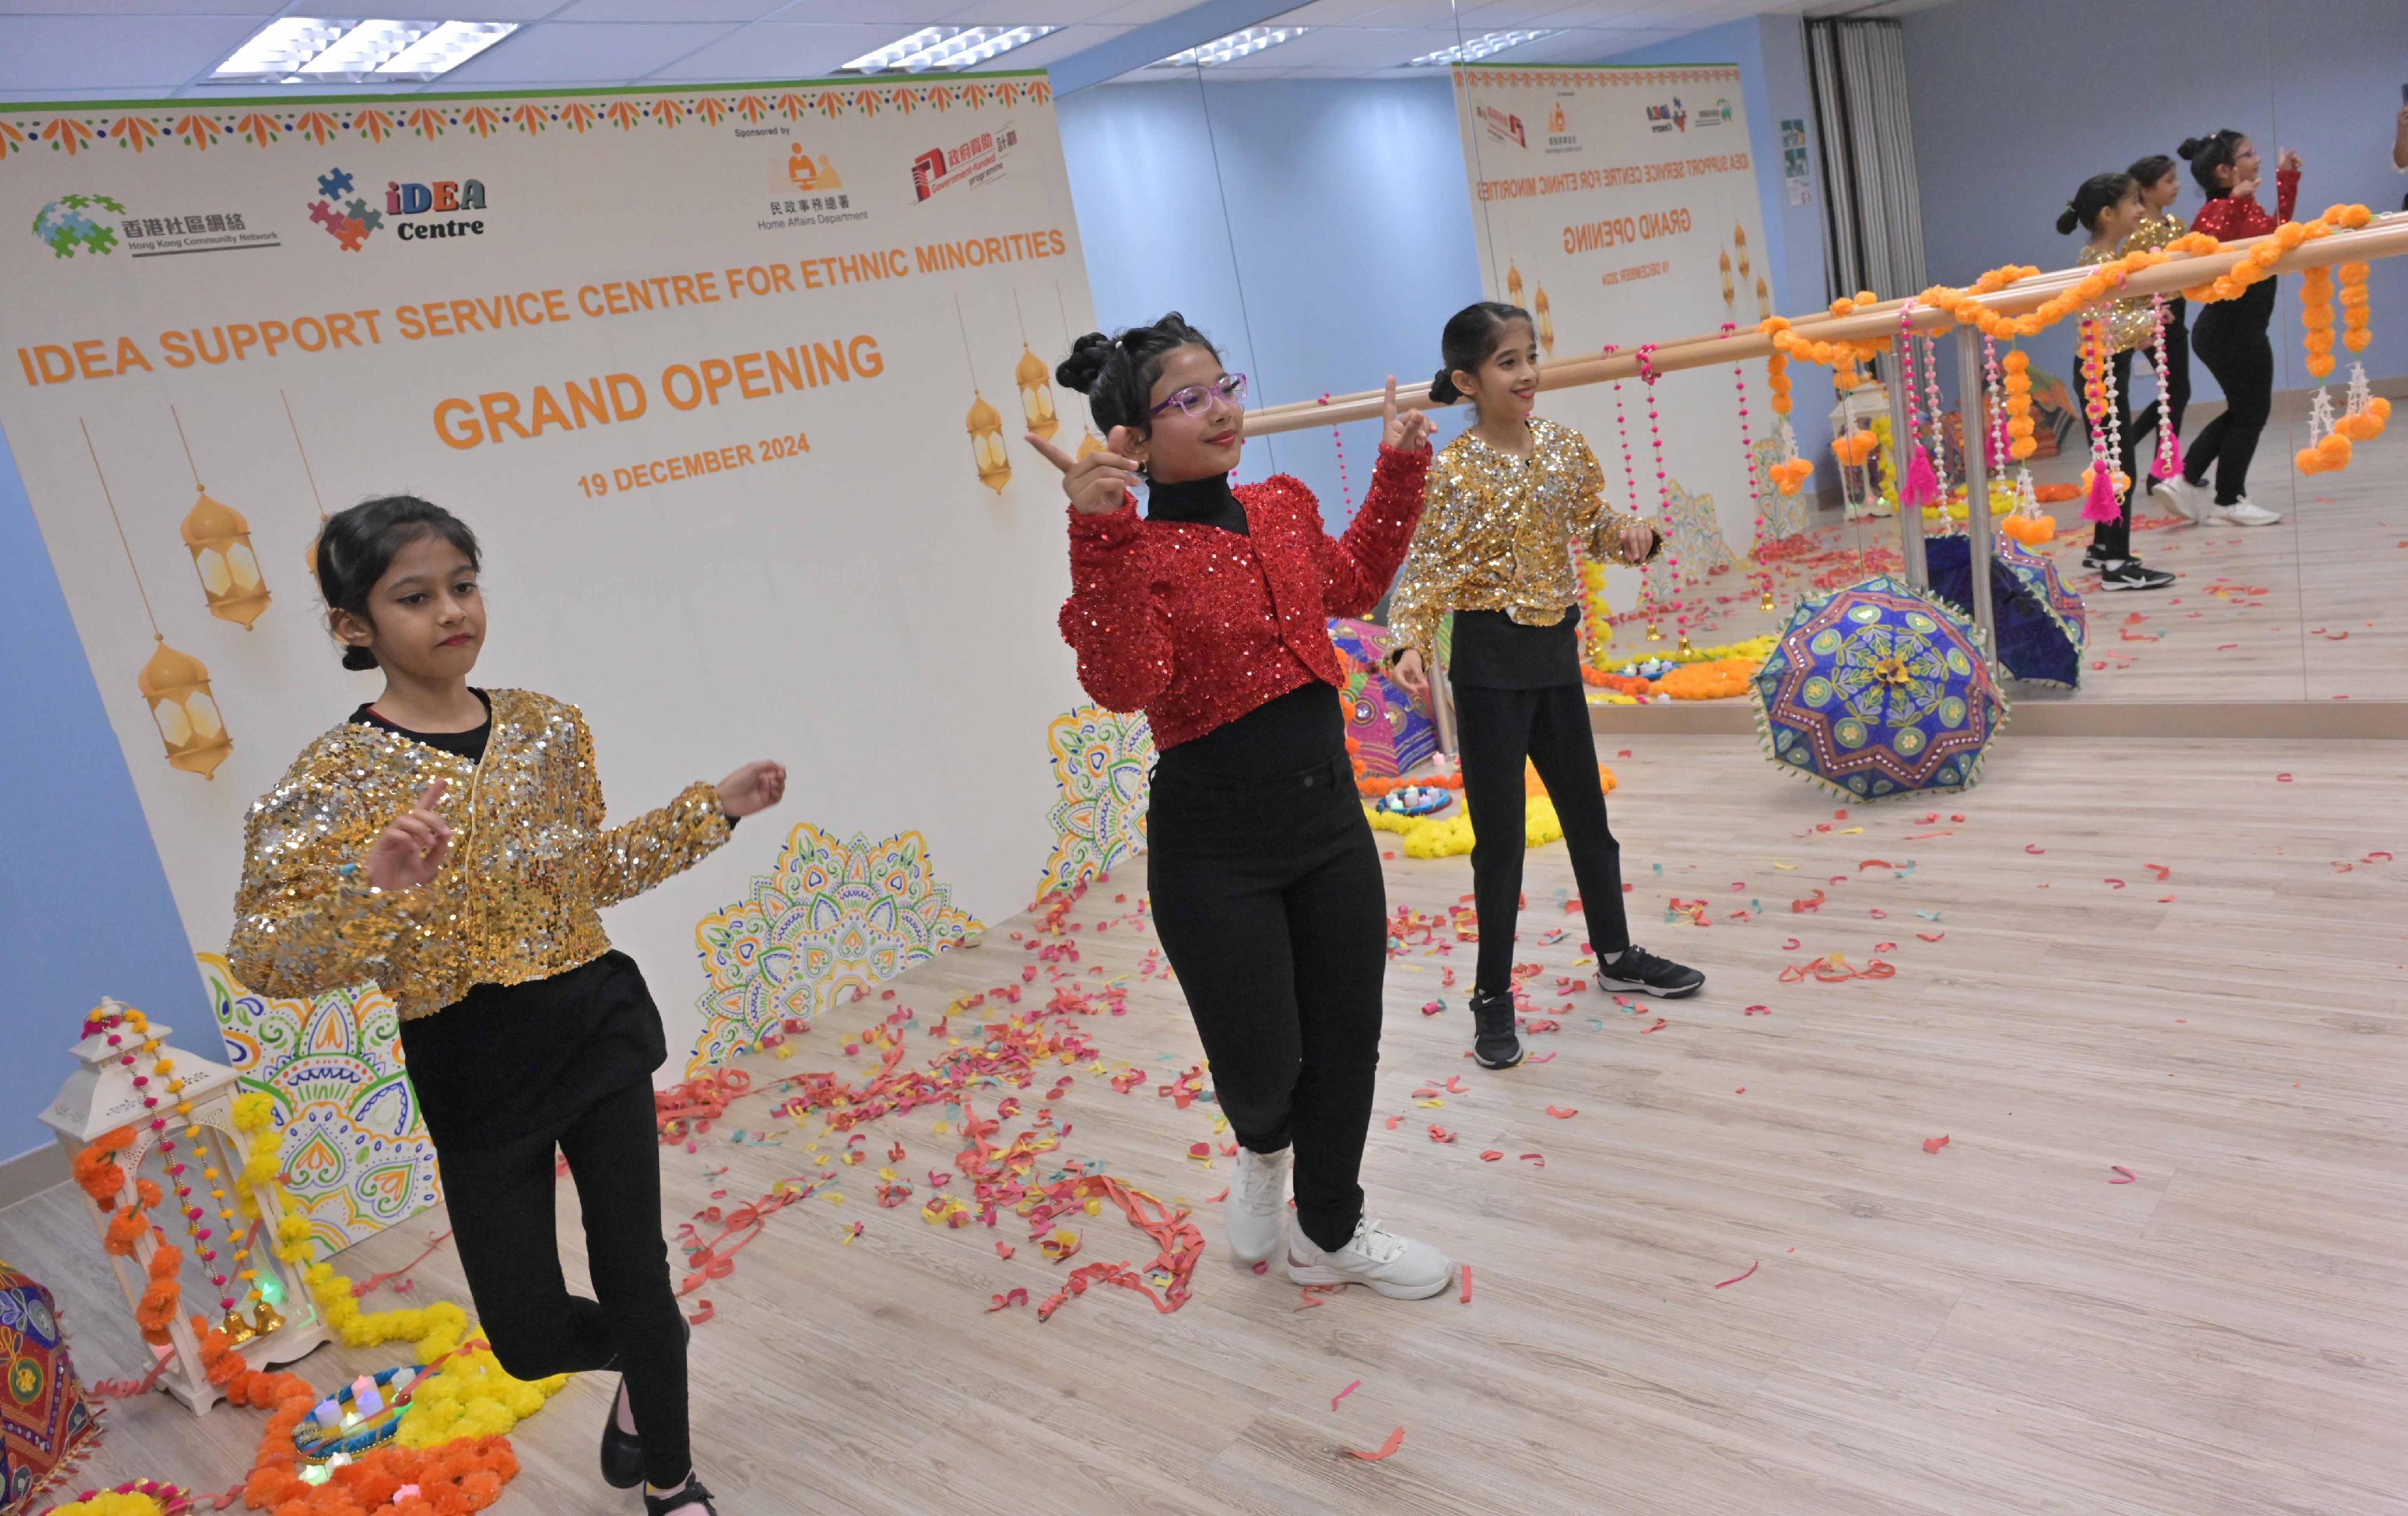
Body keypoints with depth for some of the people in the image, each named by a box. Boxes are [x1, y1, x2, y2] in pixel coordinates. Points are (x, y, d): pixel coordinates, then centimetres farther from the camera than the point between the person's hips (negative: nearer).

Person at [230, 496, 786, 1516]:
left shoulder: (547, 727, 1)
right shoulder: (336, 778, -12)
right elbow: (261, 960, -19)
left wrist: (714, 809, 10)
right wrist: (373, 884, -36)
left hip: (597, 1025, 3)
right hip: (473, 1073, -2)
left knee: (636, 1278, 7)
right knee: (531, 1336, 6)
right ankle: (645, 1363, 43)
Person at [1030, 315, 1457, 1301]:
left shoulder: (1284, 508, 5)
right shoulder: (1135, 552, -15)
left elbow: (1352, 583, 25)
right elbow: (1124, 685, -32)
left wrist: (1399, 470, 21)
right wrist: (1099, 535, -39)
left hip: (1329, 815, 6)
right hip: (1215, 850, -6)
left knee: (1347, 1043, 14)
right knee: (1262, 1067, 2)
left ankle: (1330, 1236, 38)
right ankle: (1263, 1149, 42)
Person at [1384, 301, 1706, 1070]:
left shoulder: (1563, 446, 2)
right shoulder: (1452, 473, -14)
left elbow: (1593, 522, 14)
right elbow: (1426, 572, -16)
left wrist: (1635, 534, -7)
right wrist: (1409, 644, -31)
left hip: (1556, 654, 6)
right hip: (1490, 665, -5)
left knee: (1586, 811, 19)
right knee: (1500, 837, 2)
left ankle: (1617, 954, 38)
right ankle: (1493, 995, 17)